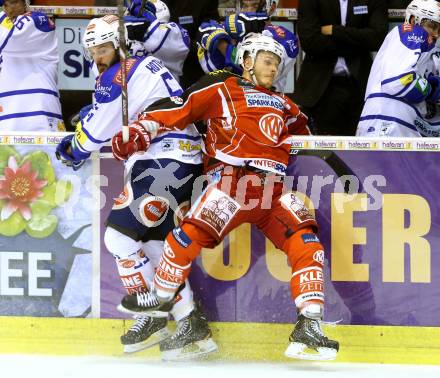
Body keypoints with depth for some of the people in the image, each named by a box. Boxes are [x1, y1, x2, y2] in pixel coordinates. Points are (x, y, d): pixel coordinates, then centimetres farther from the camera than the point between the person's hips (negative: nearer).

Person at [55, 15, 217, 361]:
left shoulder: (120, 75, -9)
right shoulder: (148, 66, 21)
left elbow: (95, 133, -2)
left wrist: (73, 149, 15)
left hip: (166, 163, -10)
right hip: (182, 160, 10)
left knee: (120, 235, -10)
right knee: (155, 245, 10)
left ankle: (152, 317, -3)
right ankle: (191, 324, 6)